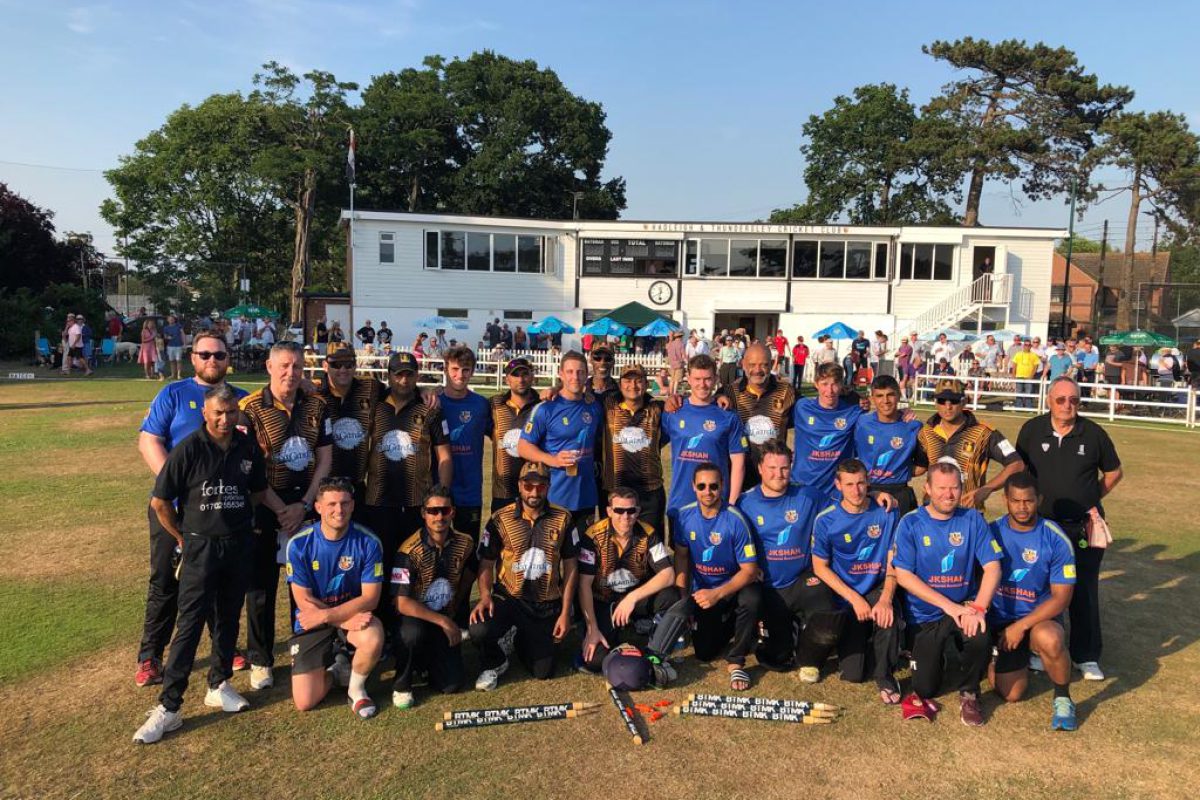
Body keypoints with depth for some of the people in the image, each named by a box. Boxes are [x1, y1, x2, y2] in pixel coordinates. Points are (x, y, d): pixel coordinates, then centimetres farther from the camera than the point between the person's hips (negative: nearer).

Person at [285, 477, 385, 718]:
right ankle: (332, 670, 25)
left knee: (373, 639, -35)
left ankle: (356, 688, -1)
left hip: (356, 614, 0)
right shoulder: (299, 544, -15)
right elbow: (304, 601, -12)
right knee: (305, 702, -10)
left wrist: (325, 615, -24)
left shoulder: (367, 542, -15)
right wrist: (349, 618, -22)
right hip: (311, 622, 0)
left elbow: (370, 598, -14)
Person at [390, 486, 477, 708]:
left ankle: (427, 659, 23)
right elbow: (401, 603, -24)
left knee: (452, 683, -12)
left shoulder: (465, 544, -8)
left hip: (445, 619, 3)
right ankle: (401, 684, -9)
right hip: (414, 617, -3)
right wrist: (443, 622, -23)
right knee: (414, 632, -38)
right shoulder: (410, 550, -22)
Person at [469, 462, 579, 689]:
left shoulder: (563, 519, -3)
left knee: (543, 672, 3)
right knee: (479, 630, -32)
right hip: (508, 598, -1)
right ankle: (495, 663, 6)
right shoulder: (500, 519, -6)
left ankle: (524, 640, 38)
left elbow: (570, 567, 1)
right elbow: (486, 563, 0)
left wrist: (565, 613, -3)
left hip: (547, 605, 2)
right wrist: (485, 596, -19)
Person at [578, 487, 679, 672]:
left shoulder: (648, 534, -10)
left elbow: (668, 575, -18)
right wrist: (592, 629, -19)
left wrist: (633, 597, -29)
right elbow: (585, 585, -15)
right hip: (602, 603, -1)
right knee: (595, 660, -23)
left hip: (637, 599, 2)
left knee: (670, 596, -29)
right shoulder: (593, 536, -16)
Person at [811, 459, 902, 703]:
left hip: (878, 589, 0)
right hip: (845, 597, 0)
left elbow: (893, 561, -6)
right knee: (853, 674, -5)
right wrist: (855, 599, -15)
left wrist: (885, 598, -24)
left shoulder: (886, 513, -6)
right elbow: (820, 568, -4)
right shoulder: (825, 520, -8)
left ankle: (885, 677, -11)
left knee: (888, 613, -36)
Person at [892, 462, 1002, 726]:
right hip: (924, 615, 0)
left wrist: (979, 607, -26)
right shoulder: (910, 524, -8)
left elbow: (992, 567, -9)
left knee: (981, 639, -33)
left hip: (964, 606, 0)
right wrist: (948, 605, -22)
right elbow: (903, 575, -14)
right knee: (926, 689, 1)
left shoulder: (972, 520, -3)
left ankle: (969, 693, -2)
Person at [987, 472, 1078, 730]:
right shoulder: (992, 532, -5)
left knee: (1049, 640, -38)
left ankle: (1063, 699, -9)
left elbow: (1061, 598, -11)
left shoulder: (1055, 539, -11)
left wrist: (1022, 625, -18)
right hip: (1000, 621, 2)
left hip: (1040, 618, -2)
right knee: (1010, 694, -5)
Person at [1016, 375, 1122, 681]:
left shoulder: (1093, 433, -5)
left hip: (1083, 526, -1)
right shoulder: (1032, 430, -4)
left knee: (1084, 592, 4)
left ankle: (1087, 656, 17)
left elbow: (1114, 472, 9)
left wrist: (1089, 499, 3)